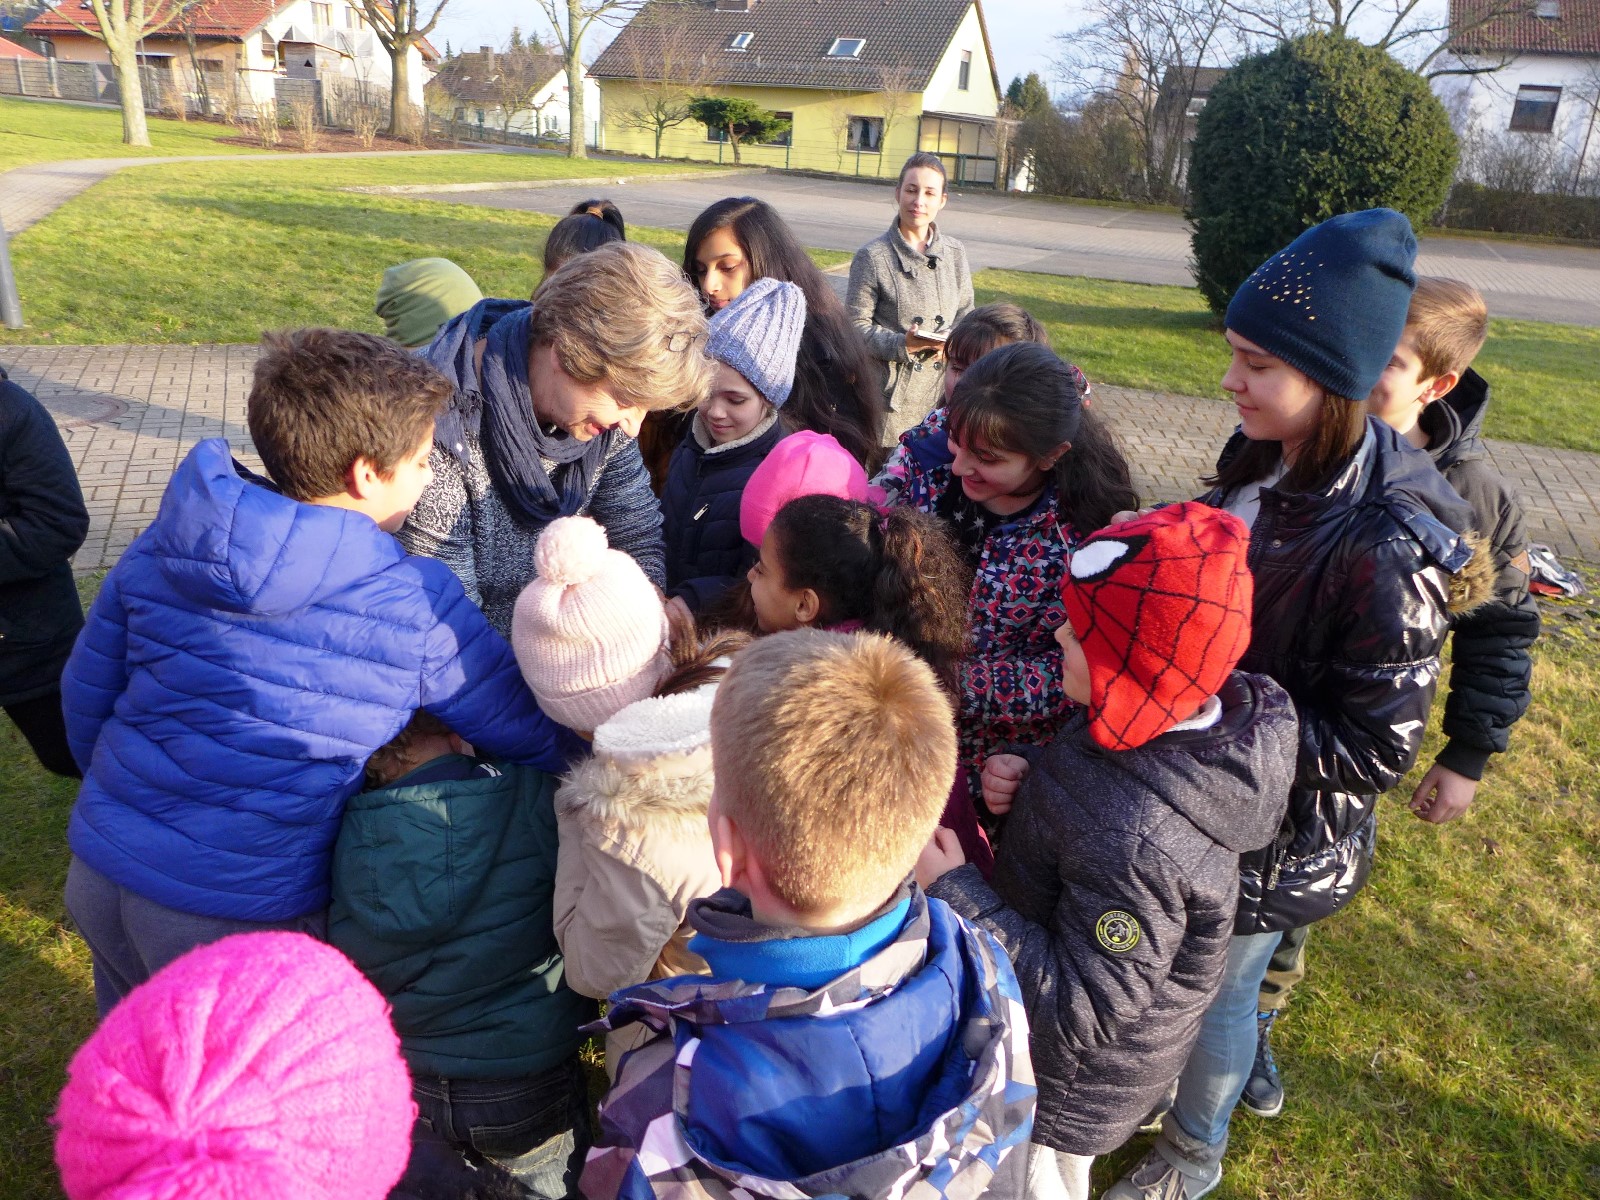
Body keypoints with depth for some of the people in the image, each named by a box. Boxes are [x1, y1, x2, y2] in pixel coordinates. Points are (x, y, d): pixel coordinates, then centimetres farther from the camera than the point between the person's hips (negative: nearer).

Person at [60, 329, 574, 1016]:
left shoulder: (161, 547, -4)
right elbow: (535, 738, -8)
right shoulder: (417, 608, -19)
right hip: (237, 920, -5)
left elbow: (84, 694, 8)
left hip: (97, 879, 5)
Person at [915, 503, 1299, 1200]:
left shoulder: (1136, 844, -44)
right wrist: (1029, 783, -16)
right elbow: (1093, 800, 2)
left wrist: (954, 893, -32)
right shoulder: (1219, 707, -17)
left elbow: (1084, 1010, -33)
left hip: (1080, 1066, -7)